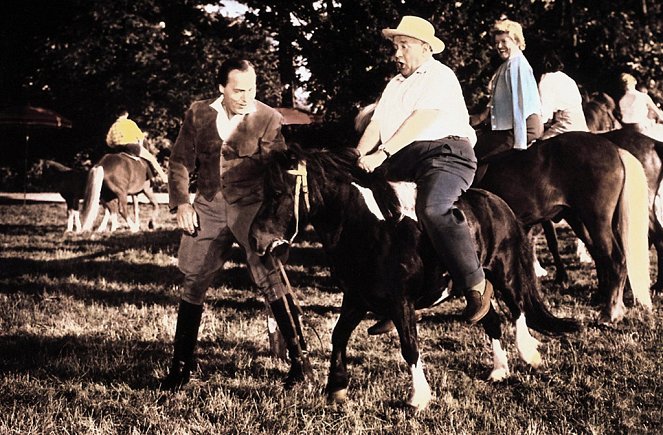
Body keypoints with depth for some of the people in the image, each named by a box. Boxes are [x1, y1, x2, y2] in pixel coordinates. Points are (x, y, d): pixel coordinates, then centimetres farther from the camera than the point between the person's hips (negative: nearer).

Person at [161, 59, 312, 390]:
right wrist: (181, 202, -4)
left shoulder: (268, 118, -3)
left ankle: (299, 359, -2)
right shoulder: (198, 114, 7)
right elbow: (181, 160, 10)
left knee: (270, 278, -12)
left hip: (250, 207, -3)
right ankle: (182, 364, 21)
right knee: (193, 285, 7)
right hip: (208, 209, 3)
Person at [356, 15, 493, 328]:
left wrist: (382, 154, -20)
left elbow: (420, 121, -12)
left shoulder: (440, 76, 3)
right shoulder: (394, 84, 28)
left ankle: (476, 285, -29)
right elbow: (375, 126, 18)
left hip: (444, 152, -8)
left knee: (432, 209, -36)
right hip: (400, 165, 8)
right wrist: (357, 159, 0)